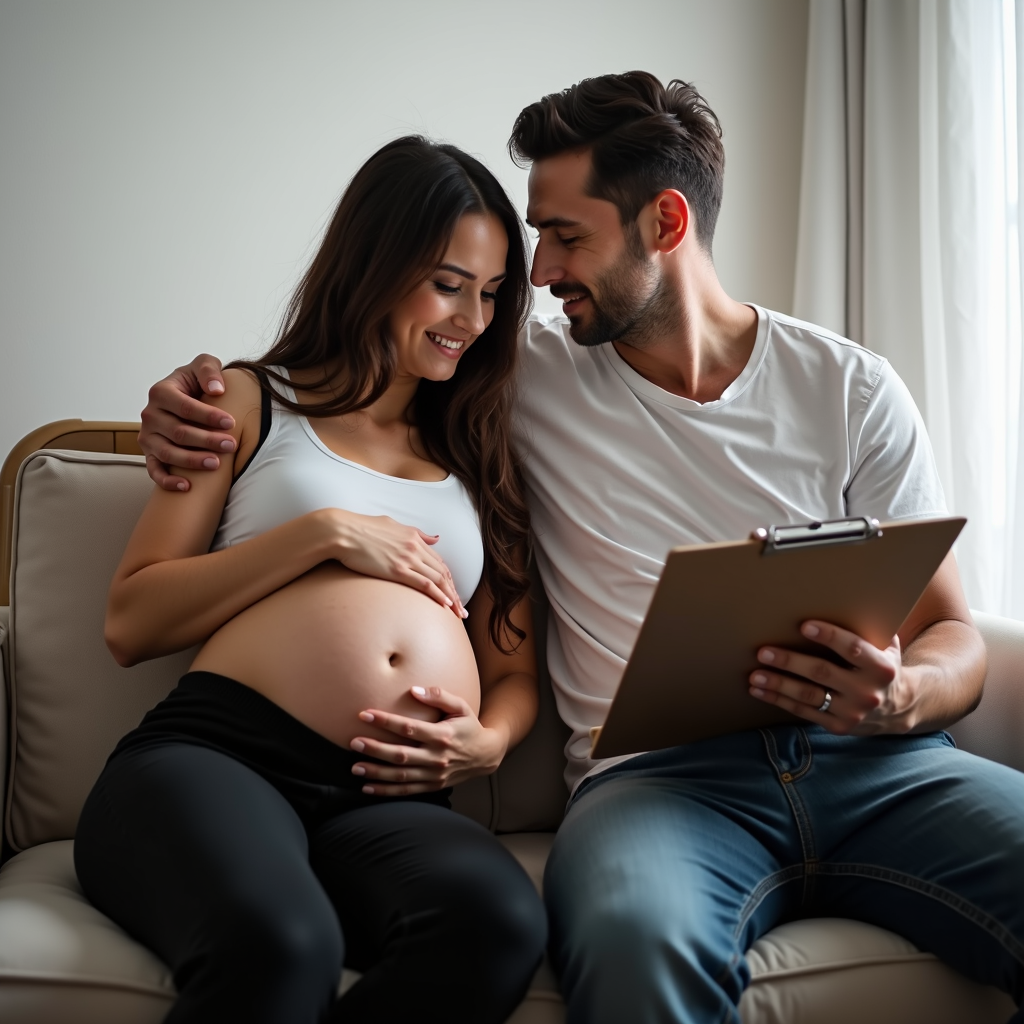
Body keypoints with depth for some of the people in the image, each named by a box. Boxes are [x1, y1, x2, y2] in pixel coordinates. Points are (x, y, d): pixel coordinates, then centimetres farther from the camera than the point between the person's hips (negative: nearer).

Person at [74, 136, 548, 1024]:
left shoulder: (480, 455, 27)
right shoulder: (253, 403, 18)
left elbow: (513, 669, 24)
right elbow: (131, 623, 8)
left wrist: (488, 743, 0)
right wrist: (323, 533, 0)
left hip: (389, 801, 4)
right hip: (209, 757, -3)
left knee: (499, 919, -35)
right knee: (278, 944, -40)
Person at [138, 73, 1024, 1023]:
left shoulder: (850, 387, 10)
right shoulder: (531, 374, 11)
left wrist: (899, 694, -13)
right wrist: (205, 397, 5)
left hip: (870, 759, 2)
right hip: (657, 774, -2)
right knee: (631, 940, -38)